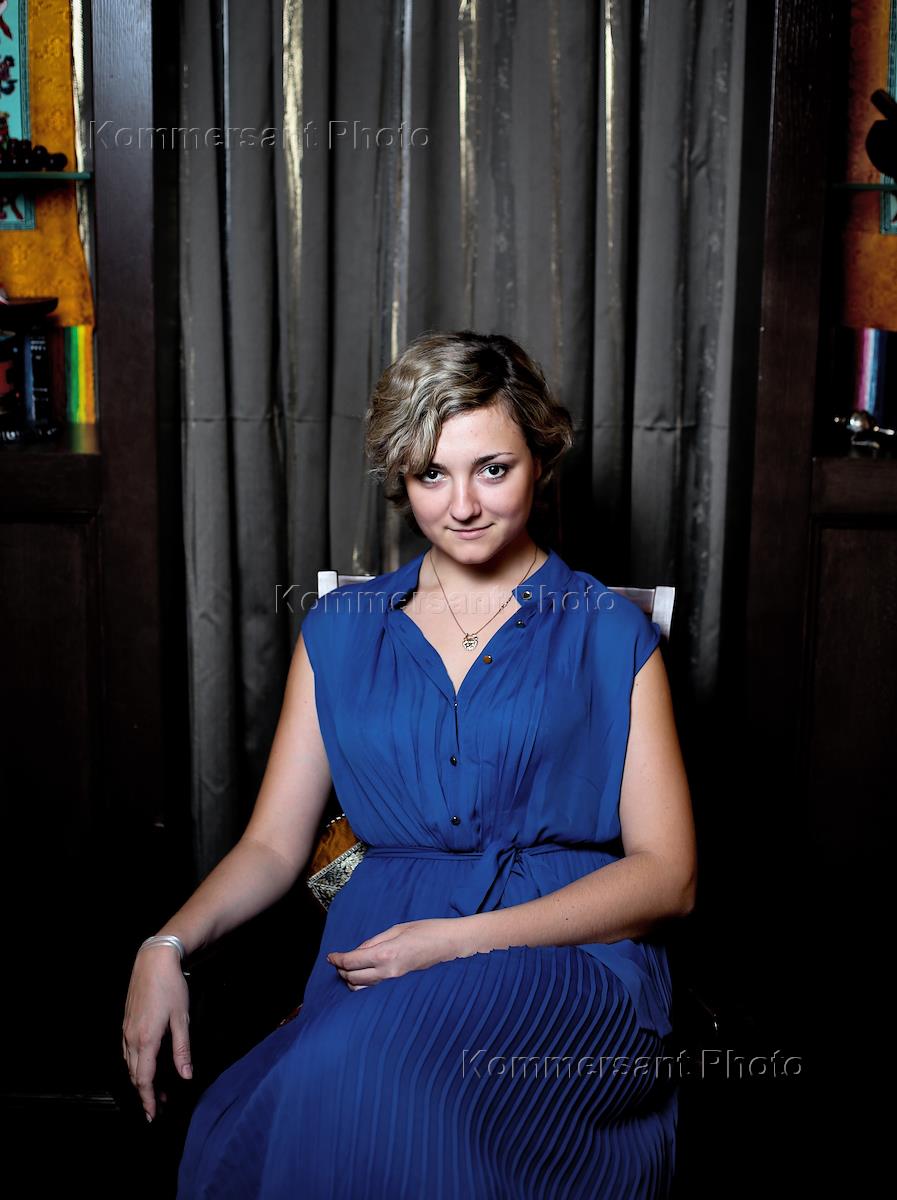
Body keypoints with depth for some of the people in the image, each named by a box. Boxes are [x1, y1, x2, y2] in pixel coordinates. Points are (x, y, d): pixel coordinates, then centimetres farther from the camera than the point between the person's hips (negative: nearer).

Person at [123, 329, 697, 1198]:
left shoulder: (611, 636, 7)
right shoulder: (340, 630, 16)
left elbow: (667, 874, 0)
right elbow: (273, 844, 14)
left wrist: (462, 938, -12)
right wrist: (168, 946, -7)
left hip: (572, 952, -2)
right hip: (380, 947, 3)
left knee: (371, 1070, -34)